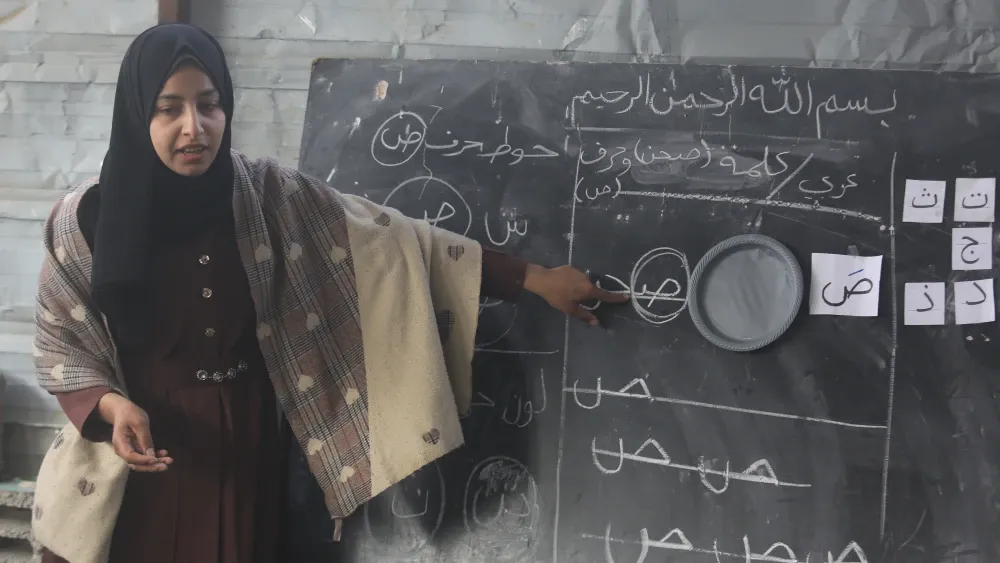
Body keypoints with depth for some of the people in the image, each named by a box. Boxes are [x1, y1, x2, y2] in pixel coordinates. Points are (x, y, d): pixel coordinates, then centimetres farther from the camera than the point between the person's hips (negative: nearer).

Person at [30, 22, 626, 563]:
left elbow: (393, 239, -7)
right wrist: (112, 406, -19)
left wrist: (532, 277, -10)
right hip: (134, 458, -1)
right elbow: (60, 344, 1)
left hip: (243, 450, 1)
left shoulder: (267, 197, -6)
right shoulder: (87, 217, -9)